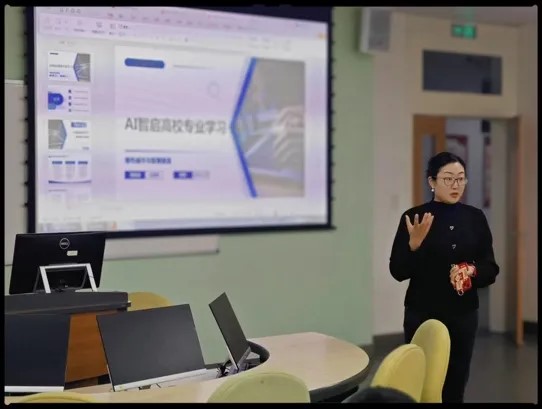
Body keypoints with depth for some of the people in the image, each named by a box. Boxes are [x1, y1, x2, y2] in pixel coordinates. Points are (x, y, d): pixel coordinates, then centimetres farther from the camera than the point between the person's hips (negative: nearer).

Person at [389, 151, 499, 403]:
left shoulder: (475, 218, 5)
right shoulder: (414, 217, -5)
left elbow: (491, 269, 7)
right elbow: (398, 271, -7)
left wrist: (472, 272, -14)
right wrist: (414, 243, -23)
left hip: (463, 315, 3)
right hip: (422, 314, -3)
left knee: (455, 386, 5)